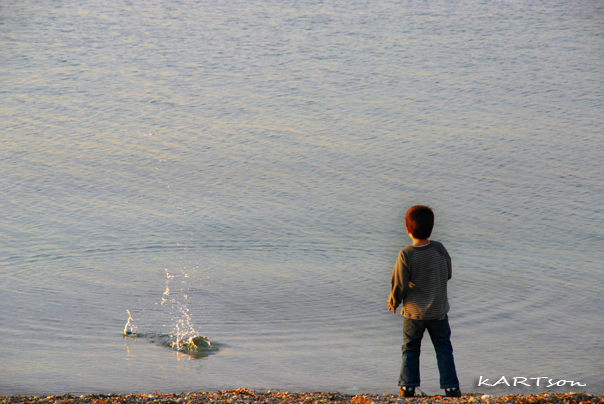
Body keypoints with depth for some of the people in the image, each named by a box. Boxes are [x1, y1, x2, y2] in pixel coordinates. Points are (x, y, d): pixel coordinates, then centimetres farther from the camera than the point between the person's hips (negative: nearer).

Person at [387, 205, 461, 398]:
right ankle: (451, 387, 11)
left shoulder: (405, 255, -19)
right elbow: (448, 274, 5)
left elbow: (399, 285, -13)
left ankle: (408, 386, 15)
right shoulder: (439, 249, -10)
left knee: (410, 349, 14)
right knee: (444, 349, 12)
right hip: (438, 310, 2)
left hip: (413, 312, -2)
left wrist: (393, 302, 7)